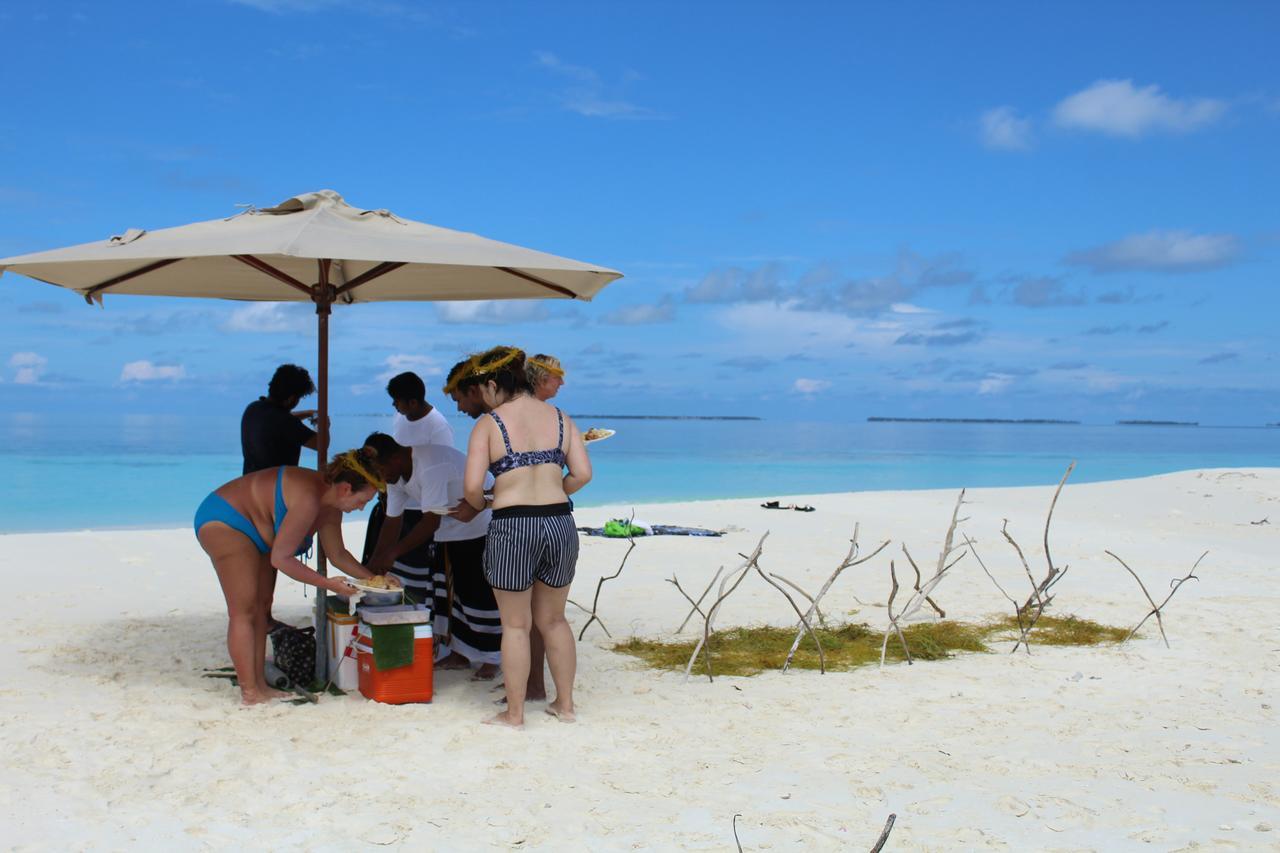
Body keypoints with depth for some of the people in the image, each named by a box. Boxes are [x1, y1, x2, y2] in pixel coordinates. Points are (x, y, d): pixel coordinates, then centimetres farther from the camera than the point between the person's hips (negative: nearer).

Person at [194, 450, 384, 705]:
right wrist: (327, 584, -25)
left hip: (252, 531, 10)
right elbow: (280, 558, -28)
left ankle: (259, 684, 11)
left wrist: (372, 579, 1)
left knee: (262, 606, 8)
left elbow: (337, 554, 8)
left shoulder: (330, 504, -3)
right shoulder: (308, 500, -32)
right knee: (244, 611, -10)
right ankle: (250, 693, -7)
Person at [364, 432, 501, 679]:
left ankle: (491, 660, 4)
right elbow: (392, 521, -1)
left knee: (482, 592, -6)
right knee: (456, 590, 10)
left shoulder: (431, 466, -33)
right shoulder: (395, 473, -3)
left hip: (482, 525, -9)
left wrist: (393, 552, -33)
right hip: (449, 528, 9)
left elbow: (432, 521, -33)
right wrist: (374, 565, -8)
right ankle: (460, 654, 20)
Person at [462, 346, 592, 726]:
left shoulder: (489, 424, -4)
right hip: (561, 524, 4)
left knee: (515, 624, 9)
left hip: (512, 528, -4)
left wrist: (479, 506, 10)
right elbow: (583, 474, 1)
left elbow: (472, 486, -11)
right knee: (553, 620, 19)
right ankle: (565, 704, 26)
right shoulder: (560, 419, 8)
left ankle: (514, 713, 16)